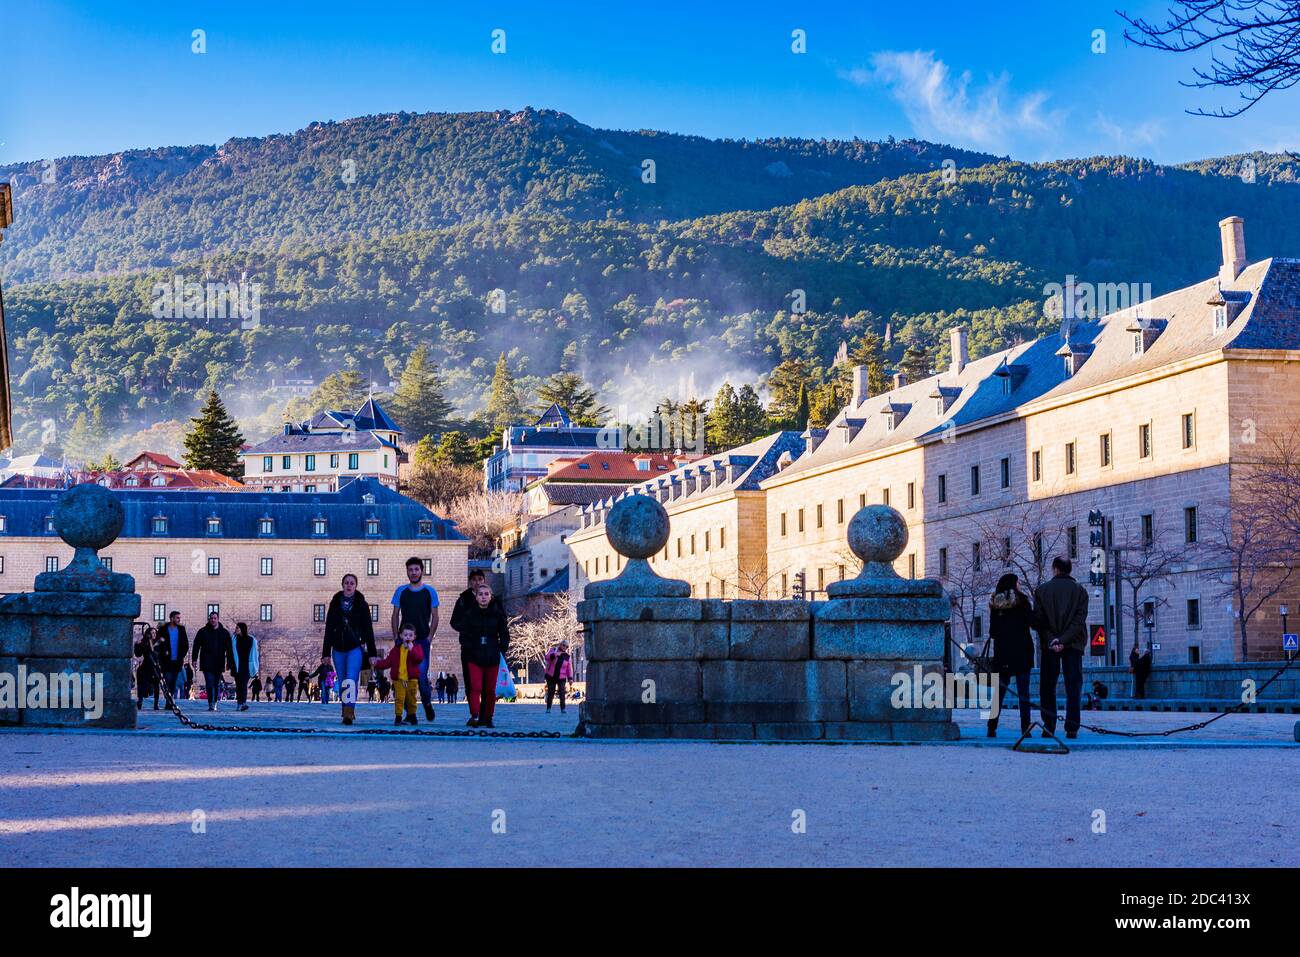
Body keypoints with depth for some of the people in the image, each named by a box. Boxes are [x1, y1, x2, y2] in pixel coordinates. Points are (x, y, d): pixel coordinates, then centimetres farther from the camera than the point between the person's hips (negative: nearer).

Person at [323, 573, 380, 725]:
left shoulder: (361, 605, 1)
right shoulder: (335, 604, 6)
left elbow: (368, 630, 2)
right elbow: (328, 630, 9)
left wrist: (372, 653, -2)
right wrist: (326, 653, 6)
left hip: (356, 648, -3)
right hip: (338, 649, 3)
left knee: (351, 680, -17)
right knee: (341, 682, 6)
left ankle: (349, 713, -24)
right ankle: (346, 710, 16)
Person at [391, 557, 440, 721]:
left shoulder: (429, 591, 6)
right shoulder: (401, 591, 10)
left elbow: (435, 617, 6)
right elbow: (395, 615, 12)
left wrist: (429, 637, -4)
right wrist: (396, 638, 2)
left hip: (422, 640, -2)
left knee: (421, 674, -12)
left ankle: (427, 702, 13)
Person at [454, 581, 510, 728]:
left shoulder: (498, 614, 6)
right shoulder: (469, 614, 3)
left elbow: (505, 635, 9)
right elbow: (463, 635, 4)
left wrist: (502, 649, -2)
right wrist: (469, 649, -9)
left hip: (492, 658, 2)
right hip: (474, 657, -2)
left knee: (490, 690, 5)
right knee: (475, 687, -14)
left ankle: (487, 718, 15)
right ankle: (474, 716, -23)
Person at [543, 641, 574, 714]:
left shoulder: (567, 657, 3)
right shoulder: (553, 650, 2)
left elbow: (569, 668, 2)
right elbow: (547, 657, -15)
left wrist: (570, 678, -8)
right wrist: (555, 655, -32)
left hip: (561, 678, 0)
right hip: (551, 676, 0)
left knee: (562, 693, -7)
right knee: (550, 693, 1)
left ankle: (562, 709, -3)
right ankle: (548, 708, 9)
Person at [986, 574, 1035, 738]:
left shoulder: (995, 604, 8)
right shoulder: (1021, 601, -4)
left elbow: (992, 632, 9)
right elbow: (1032, 622, -6)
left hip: (1001, 652, 4)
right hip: (1021, 652, -4)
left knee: (1000, 690, 7)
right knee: (1023, 692, -1)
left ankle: (992, 727, 0)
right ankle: (1025, 728, -6)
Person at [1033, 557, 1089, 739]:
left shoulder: (1042, 590, 4)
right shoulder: (1080, 590, 3)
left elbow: (1037, 620, -3)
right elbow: (1080, 620, -7)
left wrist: (1051, 640, 0)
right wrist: (1064, 640, -12)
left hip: (1048, 646, 0)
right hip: (1073, 645, 0)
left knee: (1047, 687, 6)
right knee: (1073, 687, 1)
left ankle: (1048, 727, 0)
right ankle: (1072, 729, -6)